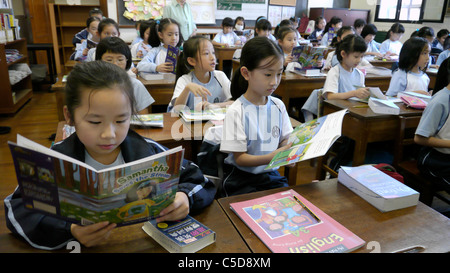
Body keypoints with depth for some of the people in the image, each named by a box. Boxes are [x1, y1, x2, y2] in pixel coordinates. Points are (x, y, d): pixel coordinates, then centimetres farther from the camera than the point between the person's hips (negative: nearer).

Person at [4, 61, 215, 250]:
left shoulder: (149, 152, -7)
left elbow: (200, 182, 0)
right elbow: (17, 208, -12)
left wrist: (184, 198, -22)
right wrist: (69, 231, -28)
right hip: (81, 245, 0)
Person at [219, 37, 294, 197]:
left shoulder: (278, 106, 2)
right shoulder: (236, 111, -15)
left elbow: (284, 140, 10)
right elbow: (239, 158, -14)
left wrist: (289, 149, -14)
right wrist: (270, 158, -29)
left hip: (271, 174, 5)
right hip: (242, 179, -5)